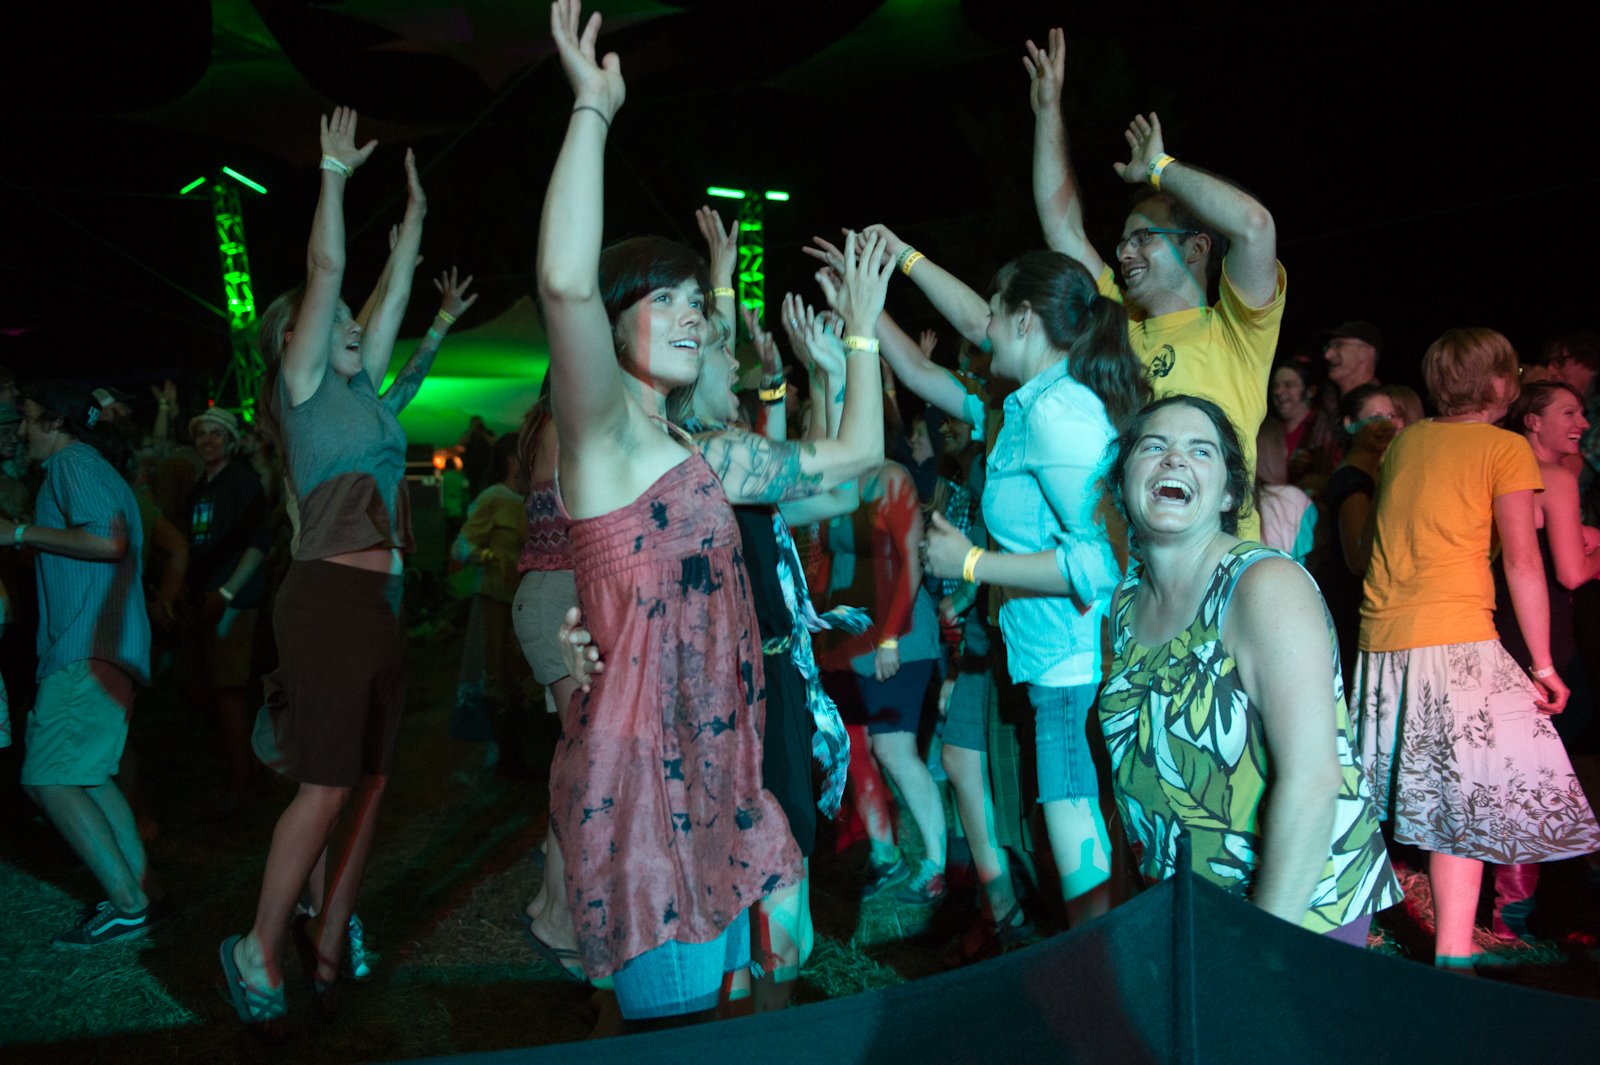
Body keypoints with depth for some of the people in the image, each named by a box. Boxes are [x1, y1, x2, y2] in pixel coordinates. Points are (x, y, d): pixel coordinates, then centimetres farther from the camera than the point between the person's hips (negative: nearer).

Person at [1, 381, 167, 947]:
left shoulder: (74, 464, -8)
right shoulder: (88, 467, 24)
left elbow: (107, 540, -23)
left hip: (87, 650, -11)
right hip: (98, 645, 11)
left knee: (48, 781, -11)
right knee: (84, 774, 17)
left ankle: (129, 908, -9)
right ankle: (145, 892, 17)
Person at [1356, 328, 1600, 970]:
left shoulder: (1404, 442, 15)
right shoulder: (1506, 447, 1)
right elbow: (1522, 560, -4)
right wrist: (1542, 662, -2)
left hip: (1377, 639, 6)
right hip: (1455, 638, -6)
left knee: (1371, 797, 14)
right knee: (1460, 802, -3)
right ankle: (1451, 960, -6)